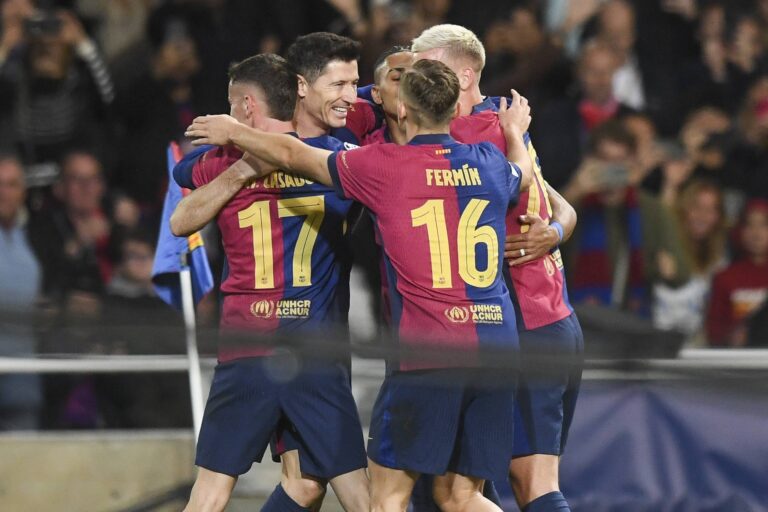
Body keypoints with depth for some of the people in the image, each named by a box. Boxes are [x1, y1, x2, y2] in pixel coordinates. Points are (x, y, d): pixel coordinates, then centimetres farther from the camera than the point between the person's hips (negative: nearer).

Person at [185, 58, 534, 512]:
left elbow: (292, 156, 12)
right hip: (497, 346, 5)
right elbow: (522, 175, 37)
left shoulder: (384, 166, -2)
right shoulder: (490, 163, 11)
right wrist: (516, 133, 58)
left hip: (426, 352, -5)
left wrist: (233, 132, 29)